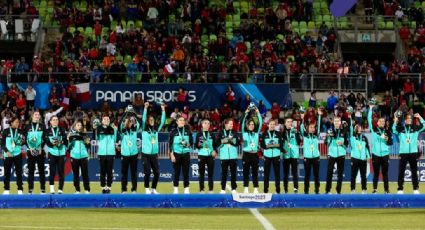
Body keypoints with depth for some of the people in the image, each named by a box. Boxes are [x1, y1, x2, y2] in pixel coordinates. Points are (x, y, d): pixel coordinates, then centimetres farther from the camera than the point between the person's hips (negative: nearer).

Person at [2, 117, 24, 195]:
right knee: (7, 172, 3)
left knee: (19, 172, 0)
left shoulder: (20, 132, 6)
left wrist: (22, 142, -12)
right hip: (8, 155, -2)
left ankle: (20, 190, 3)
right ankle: (6, 190, 10)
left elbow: (22, 143, 11)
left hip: (17, 154, 2)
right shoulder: (6, 131, 0)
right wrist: (7, 151, -12)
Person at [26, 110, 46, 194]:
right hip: (30, 151, 1)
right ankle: (30, 189, 3)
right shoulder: (28, 127, 6)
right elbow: (25, 139, 4)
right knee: (31, 170, 1)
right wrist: (30, 148, -9)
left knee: (41, 170, 0)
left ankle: (43, 189, 2)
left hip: (40, 151, -1)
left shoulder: (42, 127, 5)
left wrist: (41, 148, -12)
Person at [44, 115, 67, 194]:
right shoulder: (48, 131, 9)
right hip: (52, 152, -1)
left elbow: (65, 140, 4)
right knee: (52, 171, -5)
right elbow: (46, 141, -2)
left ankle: (60, 189, 2)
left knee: (61, 171, -2)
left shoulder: (61, 130, 12)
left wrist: (61, 142, -17)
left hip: (61, 153, 1)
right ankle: (52, 189, 1)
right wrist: (52, 143, -21)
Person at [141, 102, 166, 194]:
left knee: (157, 173, 2)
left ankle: (153, 189, 15)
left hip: (154, 154, 4)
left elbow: (163, 121, 4)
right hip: (146, 154, -4)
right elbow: (143, 119, -15)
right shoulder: (144, 129, -3)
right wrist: (145, 108, -25)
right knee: (147, 173, -4)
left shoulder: (156, 129, 7)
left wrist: (163, 110, -5)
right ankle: (147, 189, 8)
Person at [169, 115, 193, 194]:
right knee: (177, 172, 1)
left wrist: (189, 145, -11)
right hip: (176, 154, -1)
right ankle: (176, 190, 7)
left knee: (186, 172, 1)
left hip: (186, 154, 1)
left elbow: (191, 142, 12)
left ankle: (186, 189, 4)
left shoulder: (188, 131, 7)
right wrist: (172, 155, -7)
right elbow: (170, 144, 1)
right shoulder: (174, 132, 2)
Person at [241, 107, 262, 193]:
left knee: (255, 172, 4)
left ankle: (256, 189, 5)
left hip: (255, 154, 2)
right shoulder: (244, 133, 4)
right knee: (246, 172, 0)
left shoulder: (256, 133, 10)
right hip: (246, 154, -2)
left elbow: (260, 123, 4)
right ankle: (245, 189, 3)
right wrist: (246, 114, -13)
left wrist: (258, 113, -2)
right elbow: (242, 123, -7)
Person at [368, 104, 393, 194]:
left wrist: (387, 139, -13)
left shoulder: (387, 131, 7)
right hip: (375, 154, -1)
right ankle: (374, 189, 8)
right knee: (376, 173, 3)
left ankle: (387, 189, 7)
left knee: (385, 173, 4)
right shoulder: (374, 129, 3)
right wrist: (371, 109, -8)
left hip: (385, 155, 1)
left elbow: (391, 142, 8)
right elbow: (369, 119, -4)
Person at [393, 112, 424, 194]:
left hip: (413, 152, 1)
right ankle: (400, 189, 1)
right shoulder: (400, 128, 4)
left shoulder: (415, 128, 7)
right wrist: (395, 121, -22)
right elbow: (394, 130, -10)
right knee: (401, 171, -1)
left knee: (414, 171, 4)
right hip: (403, 153, -1)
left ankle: (416, 189, 7)